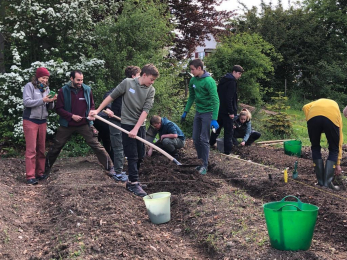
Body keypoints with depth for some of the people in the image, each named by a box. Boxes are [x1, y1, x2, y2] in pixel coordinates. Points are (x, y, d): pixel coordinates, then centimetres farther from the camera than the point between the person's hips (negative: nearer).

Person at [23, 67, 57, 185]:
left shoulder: (46, 88, 12)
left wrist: (51, 101, -11)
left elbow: (50, 107, 10)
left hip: (42, 121, 6)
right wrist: (42, 100, -23)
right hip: (30, 121, -6)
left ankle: (40, 173, 14)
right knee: (31, 149, -8)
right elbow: (26, 102, -17)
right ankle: (30, 176, -7)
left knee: (41, 149, 7)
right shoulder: (29, 86, -4)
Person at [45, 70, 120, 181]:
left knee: (97, 146, -8)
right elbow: (59, 109, -5)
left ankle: (110, 169, -3)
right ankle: (46, 167, 32)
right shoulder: (63, 91, -6)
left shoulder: (87, 90, -1)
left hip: (84, 124, 0)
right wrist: (72, 116, -16)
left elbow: (91, 105, 12)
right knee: (56, 147, 11)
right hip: (67, 125, 0)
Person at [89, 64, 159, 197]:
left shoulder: (151, 90, -1)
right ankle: (134, 183, 2)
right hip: (127, 123, -4)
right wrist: (97, 110, 1)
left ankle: (131, 181, 21)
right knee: (132, 155, -5)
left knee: (140, 156, 7)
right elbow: (111, 96, 1)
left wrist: (136, 129, -16)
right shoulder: (127, 83, -7)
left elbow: (145, 110, -9)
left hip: (140, 125, 4)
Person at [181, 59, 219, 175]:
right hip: (198, 112, 7)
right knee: (195, 139, 10)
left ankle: (205, 165, 6)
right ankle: (200, 161, 25)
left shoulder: (209, 81, -19)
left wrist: (214, 119, -27)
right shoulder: (193, 81, 3)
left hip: (207, 112, -7)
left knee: (204, 139, -4)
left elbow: (215, 100, -22)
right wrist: (185, 112, 14)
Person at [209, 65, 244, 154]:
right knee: (228, 131, -2)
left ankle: (212, 143, 39)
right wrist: (231, 112, -20)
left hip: (219, 109, 9)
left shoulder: (223, 80, 12)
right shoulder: (232, 82, -17)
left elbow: (218, 94, 17)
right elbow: (229, 98, -23)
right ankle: (227, 151, 1)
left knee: (218, 126, 25)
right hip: (226, 110, -9)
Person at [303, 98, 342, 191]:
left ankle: (321, 182, 22)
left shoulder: (317, 102, 45)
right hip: (332, 118, 0)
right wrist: (337, 164, 44)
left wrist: (310, 123, 22)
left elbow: (305, 107, 17)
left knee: (315, 148, 22)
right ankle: (327, 182, 14)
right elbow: (339, 143, 39)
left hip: (313, 115, 1)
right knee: (333, 149, 21)